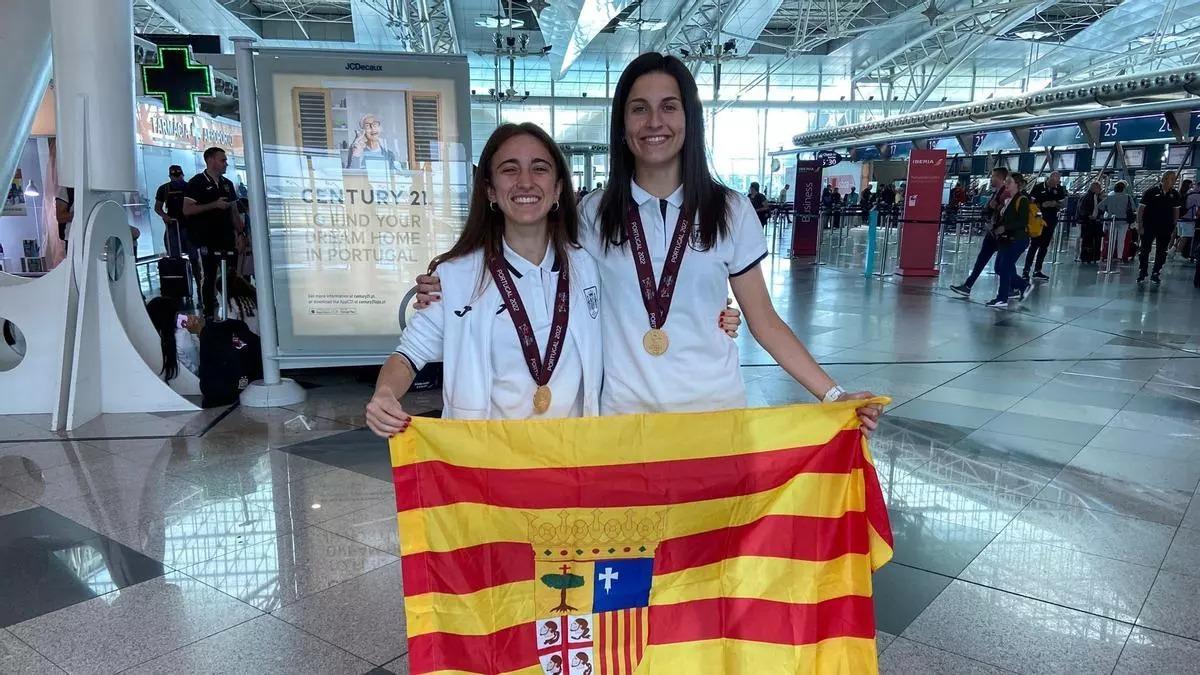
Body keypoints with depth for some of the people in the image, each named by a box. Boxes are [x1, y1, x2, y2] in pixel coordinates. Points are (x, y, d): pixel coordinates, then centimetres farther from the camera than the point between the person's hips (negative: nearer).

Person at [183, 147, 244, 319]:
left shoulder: (227, 184, 15)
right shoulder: (197, 182, -4)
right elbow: (187, 210, -11)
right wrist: (214, 205, -17)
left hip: (227, 239, 5)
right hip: (206, 241, -5)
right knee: (209, 278, 0)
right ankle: (209, 315, 6)